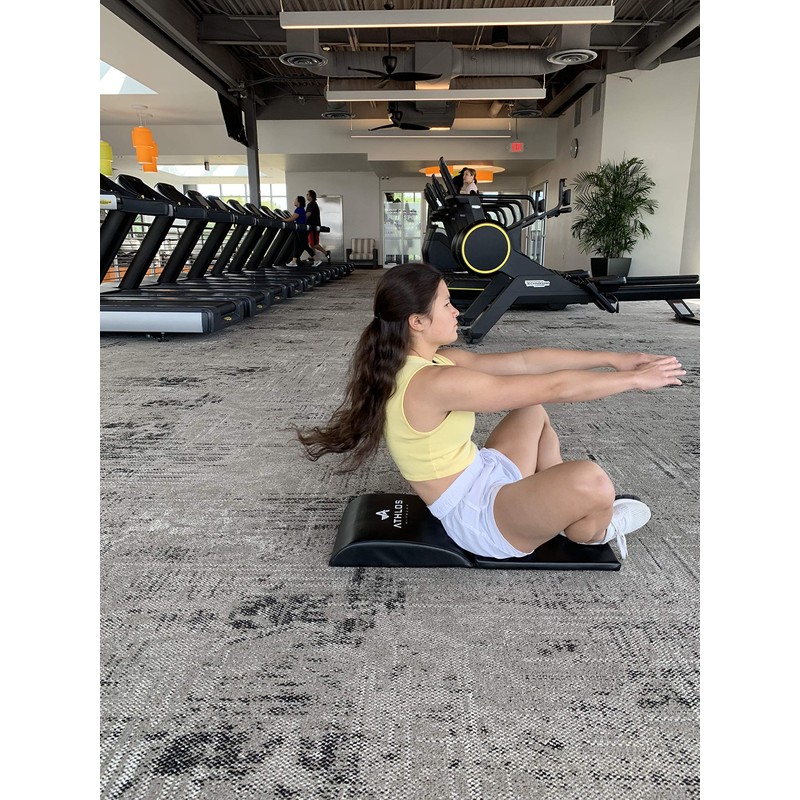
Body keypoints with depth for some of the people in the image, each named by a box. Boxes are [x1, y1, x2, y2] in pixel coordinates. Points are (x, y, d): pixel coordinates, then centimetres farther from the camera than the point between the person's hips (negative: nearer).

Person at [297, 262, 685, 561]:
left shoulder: (435, 361, 2)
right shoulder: (435, 382, -28)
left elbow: (526, 361, 1)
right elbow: (553, 388, -24)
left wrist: (612, 359, 0)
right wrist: (635, 379, -12)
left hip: (481, 476, 10)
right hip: (475, 515, -10)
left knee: (533, 410, 25)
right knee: (590, 480, -30)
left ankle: (560, 504, 25)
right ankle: (587, 532, 7)